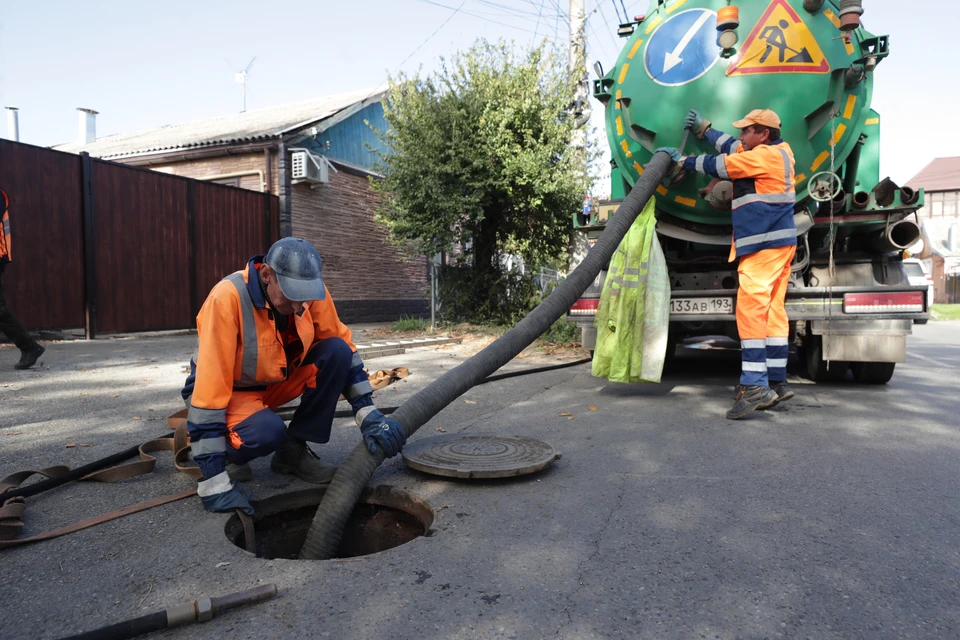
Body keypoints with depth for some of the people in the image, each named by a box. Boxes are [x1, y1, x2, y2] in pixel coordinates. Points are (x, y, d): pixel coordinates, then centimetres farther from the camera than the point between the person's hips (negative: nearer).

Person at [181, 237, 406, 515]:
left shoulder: (312, 290, -18)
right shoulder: (228, 297, -33)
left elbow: (345, 347, -8)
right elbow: (209, 384, -33)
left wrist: (369, 415, -18)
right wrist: (214, 480, -34)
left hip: (277, 380, 5)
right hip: (229, 390, -5)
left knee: (337, 351, -21)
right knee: (267, 431, -36)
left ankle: (293, 449, -4)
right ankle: (226, 455, 2)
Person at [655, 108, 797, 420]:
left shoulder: (766, 155, -10)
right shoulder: (779, 150, 18)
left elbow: (718, 166, -5)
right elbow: (732, 147, 31)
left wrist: (683, 160, 9)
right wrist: (704, 128, 37)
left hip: (766, 243, -10)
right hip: (777, 242, 10)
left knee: (750, 307, -17)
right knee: (772, 312, 9)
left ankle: (755, 385, -22)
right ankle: (776, 382, 12)